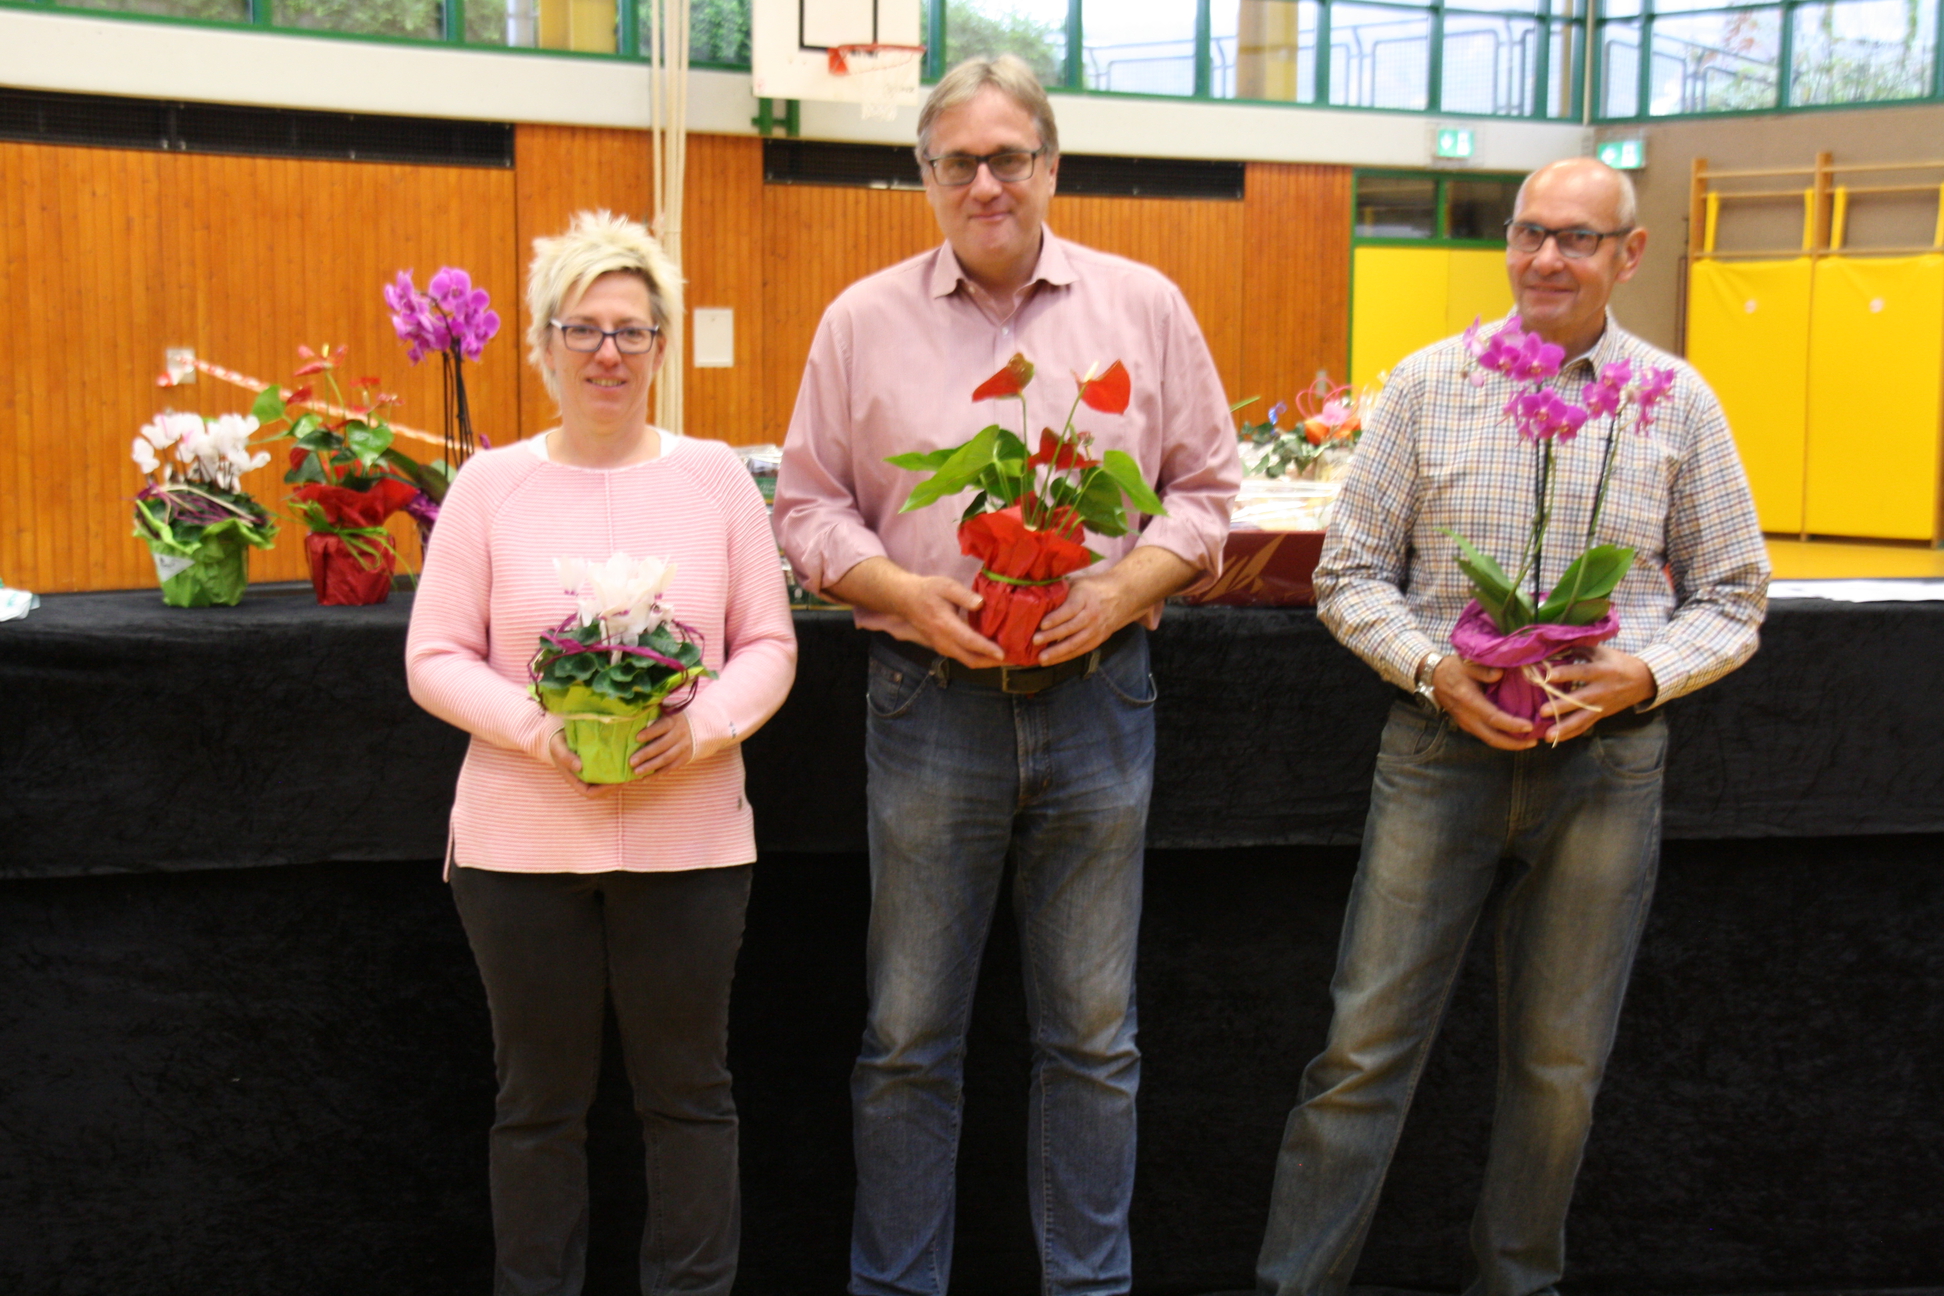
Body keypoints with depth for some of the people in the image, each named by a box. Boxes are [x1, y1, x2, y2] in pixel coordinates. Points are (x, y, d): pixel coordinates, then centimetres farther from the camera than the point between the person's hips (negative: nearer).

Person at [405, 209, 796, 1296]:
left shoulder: (716, 476, 4)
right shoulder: (492, 485, 3)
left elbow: (769, 645, 5)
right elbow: (435, 658, 1)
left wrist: (704, 724, -15)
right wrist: (537, 726, -16)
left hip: (688, 833, 1)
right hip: (523, 837, 0)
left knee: (688, 1091, 9)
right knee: (541, 1098, 11)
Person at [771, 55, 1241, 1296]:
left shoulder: (1144, 307, 6)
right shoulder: (865, 320, 5)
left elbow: (1207, 491, 8)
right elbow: (809, 504, 6)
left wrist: (1122, 593, -10)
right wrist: (909, 596, -11)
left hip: (1098, 696, 1)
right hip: (930, 700, 0)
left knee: (1093, 1036, 9)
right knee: (910, 1037, 7)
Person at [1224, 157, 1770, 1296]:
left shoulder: (1679, 402, 5)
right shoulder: (1428, 384, 3)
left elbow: (1733, 597, 8)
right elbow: (1351, 574, 4)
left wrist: (1642, 674, -11)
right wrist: (1435, 670, -13)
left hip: (1607, 762, 1)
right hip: (1441, 746, -1)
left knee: (1562, 1064, 10)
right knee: (1367, 1047, -1)